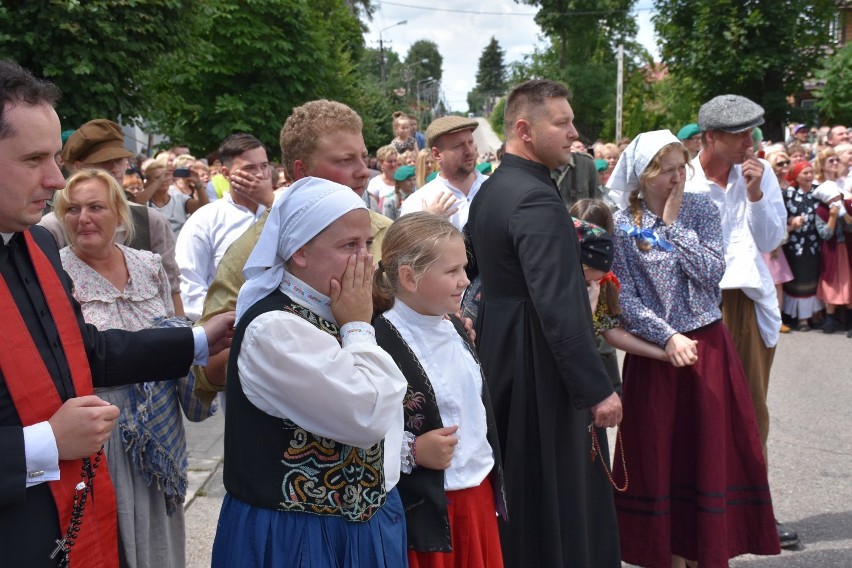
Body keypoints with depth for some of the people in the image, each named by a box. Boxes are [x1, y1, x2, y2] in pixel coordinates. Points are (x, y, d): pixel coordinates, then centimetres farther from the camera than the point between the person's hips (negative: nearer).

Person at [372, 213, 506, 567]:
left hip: (478, 495, 8)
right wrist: (412, 452, -24)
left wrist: (494, 485, 18)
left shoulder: (454, 328, 7)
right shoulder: (377, 344, -21)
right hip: (424, 511, -7)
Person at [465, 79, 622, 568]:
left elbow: (467, 265, 18)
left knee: (514, 488, 21)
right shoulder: (538, 199, -21)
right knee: (556, 501, 1)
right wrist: (598, 389, -21)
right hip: (541, 369, -10)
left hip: (499, 358, 10)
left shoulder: (490, 190, 10)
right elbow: (559, 308, -25)